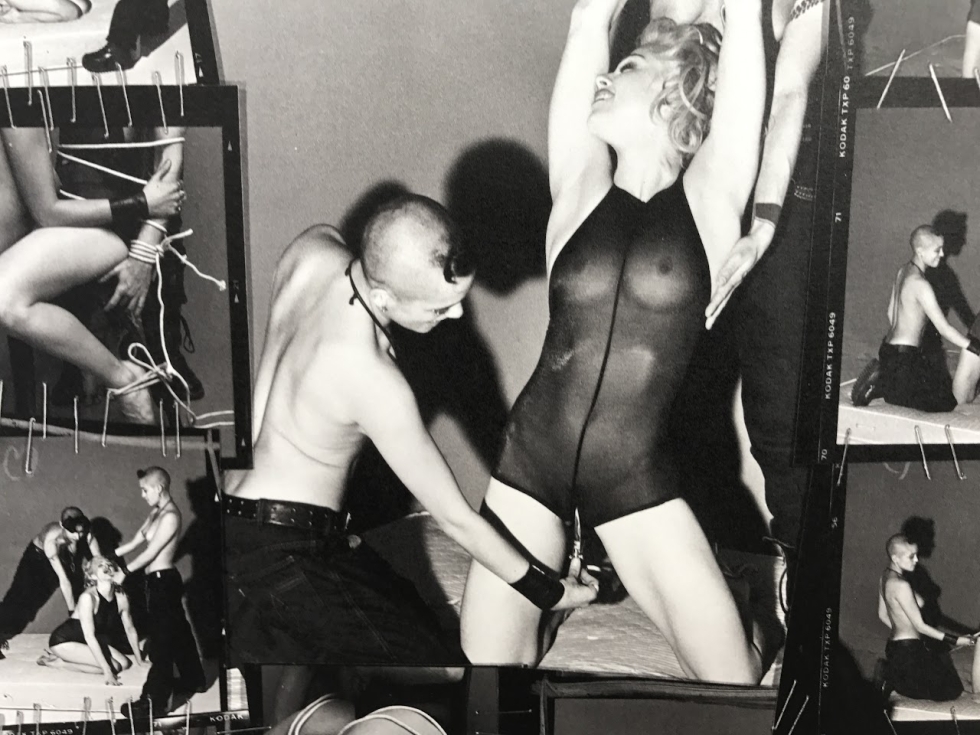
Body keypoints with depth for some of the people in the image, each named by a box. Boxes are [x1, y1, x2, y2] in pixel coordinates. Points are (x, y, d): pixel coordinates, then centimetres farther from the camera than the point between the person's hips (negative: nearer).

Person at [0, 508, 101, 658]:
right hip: (38, 557, -4)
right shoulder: (51, 540, -43)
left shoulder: (85, 532, -33)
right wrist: (73, 611, -40)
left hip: (67, 557, 4)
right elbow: (63, 579, -42)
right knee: (24, 598, -12)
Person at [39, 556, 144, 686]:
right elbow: (89, 637, -31)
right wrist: (107, 671, -33)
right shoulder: (88, 597, -29)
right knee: (113, 666, -20)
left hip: (88, 642, 8)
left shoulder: (121, 598, -11)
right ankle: (57, 662, -7)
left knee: (124, 663, -6)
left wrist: (139, 660, 4)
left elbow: (130, 629, 2)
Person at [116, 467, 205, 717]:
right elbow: (136, 540, 14)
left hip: (162, 581, -10)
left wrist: (124, 571, -9)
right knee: (177, 631, 21)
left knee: (160, 640, -3)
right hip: (160, 580, 10)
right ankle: (193, 679, 35)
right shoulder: (157, 512, 10)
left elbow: (150, 553, -18)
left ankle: (156, 700, 4)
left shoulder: (170, 516, -20)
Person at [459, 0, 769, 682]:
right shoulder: (582, 186, 1)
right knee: (488, 659, 9)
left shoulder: (708, 196, -3)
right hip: (530, 455, 2)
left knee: (735, 675, 1)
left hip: (637, 477, -2)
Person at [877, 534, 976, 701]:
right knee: (949, 691, -1)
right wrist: (955, 640, -14)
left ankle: (892, 674, 14)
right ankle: (894, 681, -1)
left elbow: (882, 615, 14)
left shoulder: (885, 578, 3)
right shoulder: (901, 585, -25)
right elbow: (920, 625, -19)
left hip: (895, 644, 10)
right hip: (908, 651, -10)